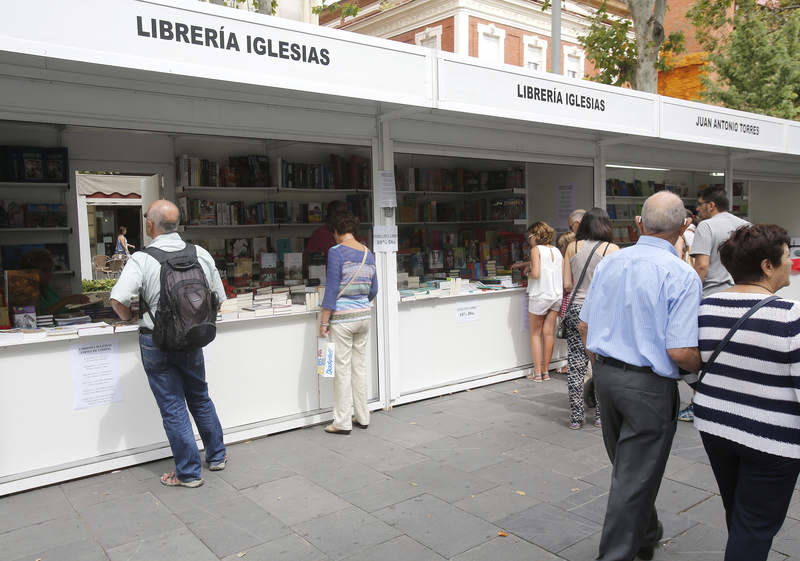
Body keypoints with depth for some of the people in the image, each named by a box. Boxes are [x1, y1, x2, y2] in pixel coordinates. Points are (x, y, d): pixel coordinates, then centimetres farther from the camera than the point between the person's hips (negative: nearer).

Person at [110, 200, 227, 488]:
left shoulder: (142, 259, -14)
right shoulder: (200, 254, -2)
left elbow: (118, 300, -24)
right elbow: (219, 297, 3)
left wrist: (128, 317, -2)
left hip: (156, 342, -3)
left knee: (173, 408, 7)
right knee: (200, 399, 21)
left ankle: (189, 472, 17)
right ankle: (216, 456, 34)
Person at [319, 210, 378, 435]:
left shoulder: (336, 252, -11)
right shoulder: (368, 254, 8)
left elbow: (332, 288, -15)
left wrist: (324, 321, -11)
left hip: (342, 318, -6)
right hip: (363, 316, 6)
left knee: (342, 369, 1)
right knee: (360, 367, 14)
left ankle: (342, 422, 8)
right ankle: (362, 418, 22)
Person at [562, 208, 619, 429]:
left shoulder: (572, 247, 4)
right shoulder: (612, 249, -4)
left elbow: (566, 285, 3)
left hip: (576, 309, 2)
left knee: (576, 364, 6)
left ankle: (576, 417, 12)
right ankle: (600, 415, 17)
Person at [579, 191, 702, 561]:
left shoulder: (608, 263, 1)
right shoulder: (683, 276, -17)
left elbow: (584, 326, 7)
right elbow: (680, 352, -21)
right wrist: (705, 368, 2)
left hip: (606, 376, 7)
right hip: (650, 386, -6)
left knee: (627, 467, 24)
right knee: (635, 478, 6)